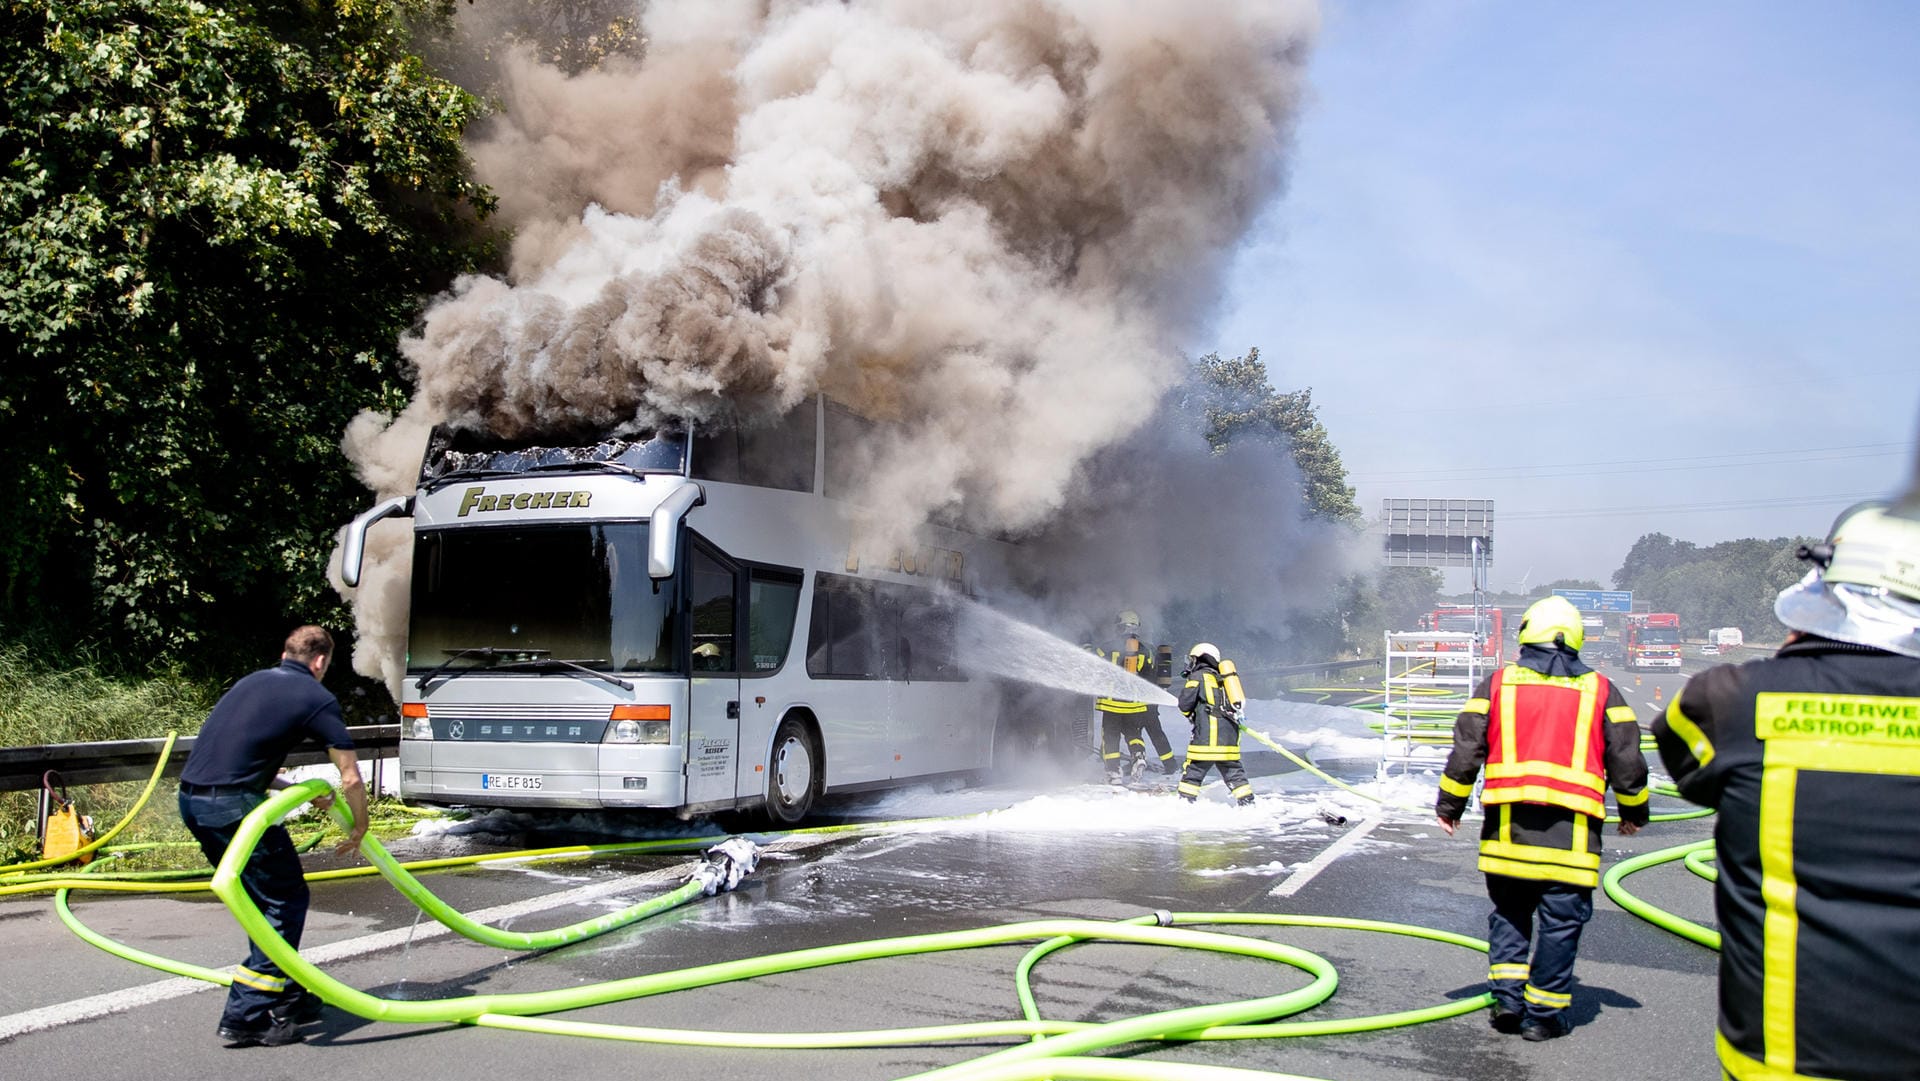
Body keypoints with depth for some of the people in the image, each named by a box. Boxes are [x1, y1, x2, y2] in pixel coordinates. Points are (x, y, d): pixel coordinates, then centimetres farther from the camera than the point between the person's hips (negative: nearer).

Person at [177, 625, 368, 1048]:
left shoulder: (254, 681, 21)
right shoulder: (317, 698, 0)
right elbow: (351, 778, 1)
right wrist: (360, 828, 18)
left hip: (192, 799, 8)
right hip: (232, 805, -8)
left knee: (265, 900, 21)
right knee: (286, 901, 3)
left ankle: (285, 993, 30)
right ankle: (246, 1016, 1)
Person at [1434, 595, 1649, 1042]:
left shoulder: (1498, 683, 7)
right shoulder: (1600, 690, 8)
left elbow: (1466, 748, 3)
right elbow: (1626, 758, 10)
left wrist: (1449, 803, 12)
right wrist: (1634, 811, 24)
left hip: (1507, 820, 1)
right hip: (1571, 826, -1)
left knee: (1509, 911, 15)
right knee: (1561, 920, 5)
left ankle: (1507, 999, 10)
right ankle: (1544, 1013, 8)